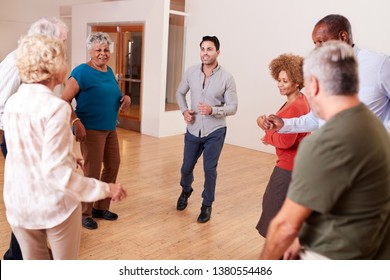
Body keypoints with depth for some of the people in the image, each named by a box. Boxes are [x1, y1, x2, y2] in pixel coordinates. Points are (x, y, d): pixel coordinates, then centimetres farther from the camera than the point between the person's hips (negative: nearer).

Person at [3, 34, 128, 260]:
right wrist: (105, 189, -21)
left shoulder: (12, 103, 0)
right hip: (55, 204, -5)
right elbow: (55, 171, -26)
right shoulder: (55, 107, -21)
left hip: (18, 203, 6)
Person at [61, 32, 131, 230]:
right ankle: (85, 214, 17)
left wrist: (126, 98, 3)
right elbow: (64, 100, -17)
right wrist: (76, 122, -27)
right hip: (91, 129, -8)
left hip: (110, 129, 8)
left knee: (113, 166, 14)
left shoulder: (109, 71, 11)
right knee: (92, 172, -2)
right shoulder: (81, 72, -12)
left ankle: (101, 207, 30)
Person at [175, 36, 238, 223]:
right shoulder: (191, 72, -2)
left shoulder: (227, 78, -12)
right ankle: (185, 191, 47)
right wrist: (184, 110, -4)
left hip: (215, 132, -3)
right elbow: (180, 93, 13)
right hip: (193, 130, 3)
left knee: (209, 169, 4)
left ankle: (207, 205, 25)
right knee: (187, 167, 15)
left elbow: (232, 107, -10)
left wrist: (212, 110, -27)